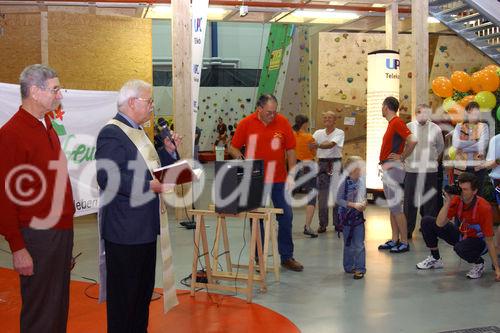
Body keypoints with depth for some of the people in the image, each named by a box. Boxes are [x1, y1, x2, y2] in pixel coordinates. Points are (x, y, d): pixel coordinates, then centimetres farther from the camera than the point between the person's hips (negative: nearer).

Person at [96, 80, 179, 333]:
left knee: (144, 288, 18)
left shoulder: (137, 131, 15)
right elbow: (108, 178, -25)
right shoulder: (112, 133, -15)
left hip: (145, 225, 10)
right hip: (125, 228, -10)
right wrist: (150, 186, -25)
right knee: (124, 292, 2)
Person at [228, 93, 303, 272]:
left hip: (278, 179, 2)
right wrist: (242, 160, -15)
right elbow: (233, 148, 4)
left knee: (286, 216, 7)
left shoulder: (282, 122, -2)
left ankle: (287, 257, 22)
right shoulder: (246, 123, -5)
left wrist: (292, 175, -3)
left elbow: (290, 150, 3)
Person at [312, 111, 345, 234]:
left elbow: (331, 144, -21)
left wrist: (318, 145, -37)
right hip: (322, 163, 3)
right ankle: (322, 223, 11)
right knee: (322, 194, 4)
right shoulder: (319, 133, 10)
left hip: (335, 164, -3)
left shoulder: (339, 133, -3)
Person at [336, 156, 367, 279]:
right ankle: (349, 267, 24)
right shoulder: (345, 183, -15)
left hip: (359, 216, 3)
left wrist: (364, 203, -9)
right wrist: (354, 205, -21)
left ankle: (360, 268, 9)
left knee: (359, 245, 3)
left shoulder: (362, 181, -3)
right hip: (347, 217, -3)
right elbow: (339, 200, -16)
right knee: (348, 244, 11)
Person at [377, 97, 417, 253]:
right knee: (392, 206, 12)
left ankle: (404, 242, -2)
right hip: (387, 168, 10)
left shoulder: (396, 122, -14)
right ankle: (395, 240, 18)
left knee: (395, 206, -7)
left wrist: (402, 157, -15)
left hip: (392, 168, -10)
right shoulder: (392, 123, 16)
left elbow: (412, 141, -25)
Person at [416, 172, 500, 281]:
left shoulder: (484, 207, -28)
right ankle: (435, 259, 12)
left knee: (460, 247, -40)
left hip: (477, 241, -5)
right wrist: (447, 202, -31)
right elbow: (439, 224, -20)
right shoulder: (456, 200, -15)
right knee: (427, 222, -9)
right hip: (459, 234, 5)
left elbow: (489, 240, -24)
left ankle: (479, 263, -3)